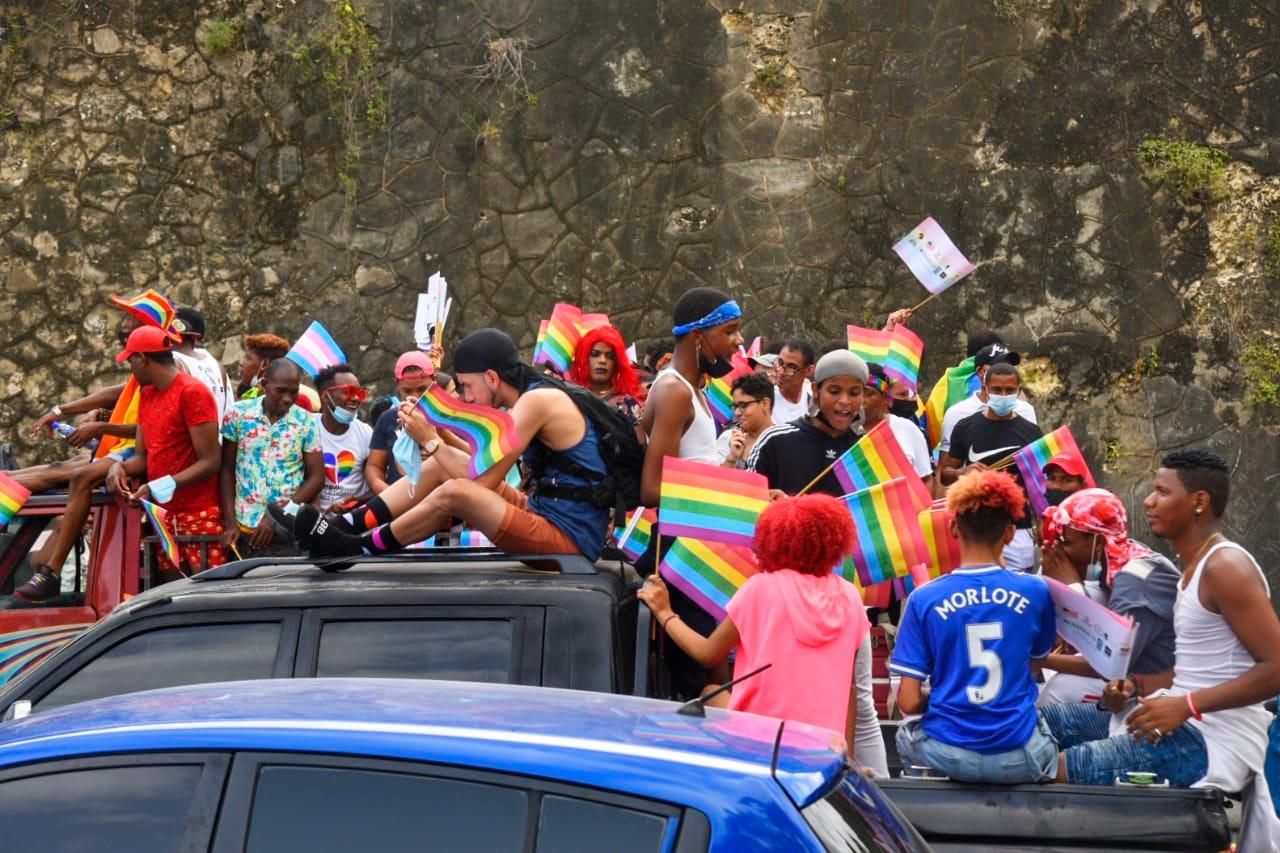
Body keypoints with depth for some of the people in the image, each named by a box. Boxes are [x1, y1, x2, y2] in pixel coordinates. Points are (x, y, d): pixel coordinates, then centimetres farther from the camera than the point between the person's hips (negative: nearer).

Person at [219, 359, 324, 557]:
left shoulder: (306, 422, 1)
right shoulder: (238, 414, 2)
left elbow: (316, 478, 1)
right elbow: (227, 470, 6)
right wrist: (230, 523, -1)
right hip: (244, 528, 0)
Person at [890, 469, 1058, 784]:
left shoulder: (924, 599, -9)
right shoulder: (1035, 592, -5)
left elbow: (909, 701, -9)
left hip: (949, 756, -1)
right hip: (1018, 758, 1)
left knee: (906, 734, 34)